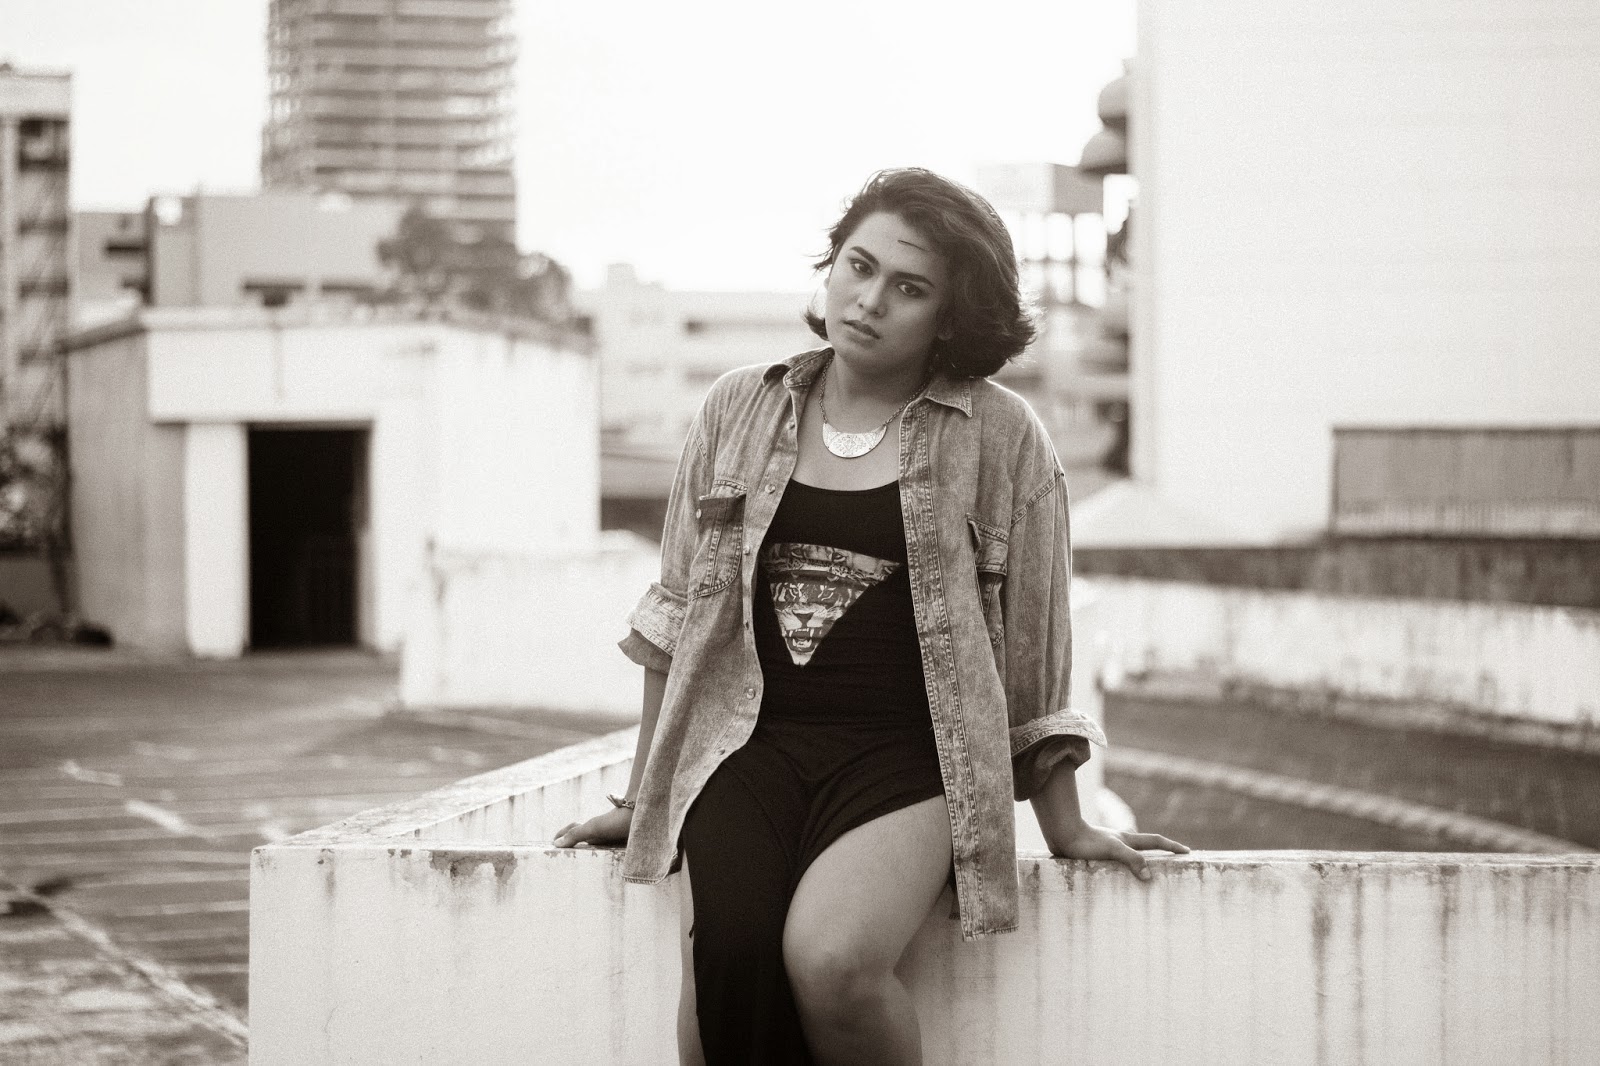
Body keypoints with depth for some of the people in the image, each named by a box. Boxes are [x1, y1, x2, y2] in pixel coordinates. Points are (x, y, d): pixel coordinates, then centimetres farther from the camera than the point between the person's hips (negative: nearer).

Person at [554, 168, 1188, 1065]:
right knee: (731, 947, -29)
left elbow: (1033, 650, 8)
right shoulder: (740, 410, 11)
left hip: (903, 755, -2)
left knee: (832, 959, -31)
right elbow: (677, 617, 17)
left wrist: (1067, 826, 11)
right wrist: (640, 796, 19)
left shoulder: (1001, 439, 3)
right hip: (748, 742, 2)